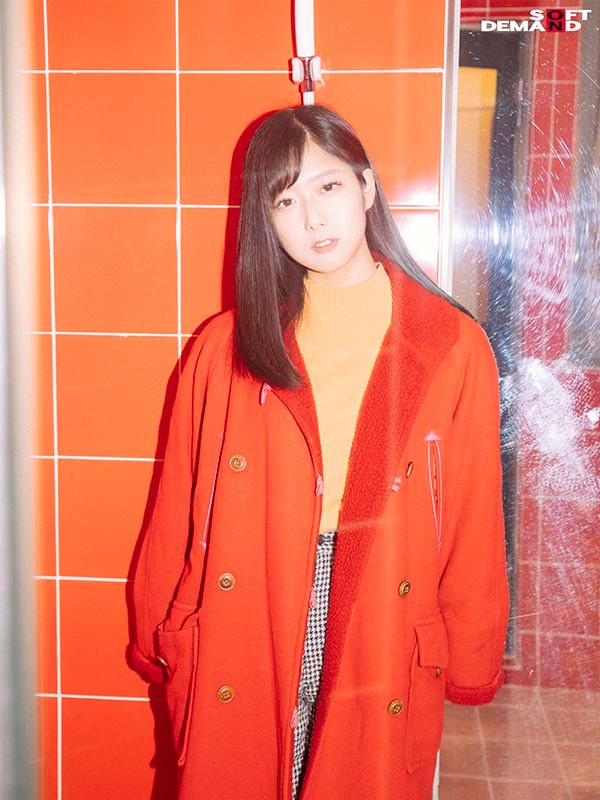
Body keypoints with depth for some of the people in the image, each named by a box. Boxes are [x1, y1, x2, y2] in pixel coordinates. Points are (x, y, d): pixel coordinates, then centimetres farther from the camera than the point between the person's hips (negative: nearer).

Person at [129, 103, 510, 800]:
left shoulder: (452, 346, -3)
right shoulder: (225, 348, 1)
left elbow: (474, 524, 1)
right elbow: (177, 516, 4)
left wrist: (469, 663, 4)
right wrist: (164, 645, 5)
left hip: (382, 655, 0)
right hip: (240, 658, 1)